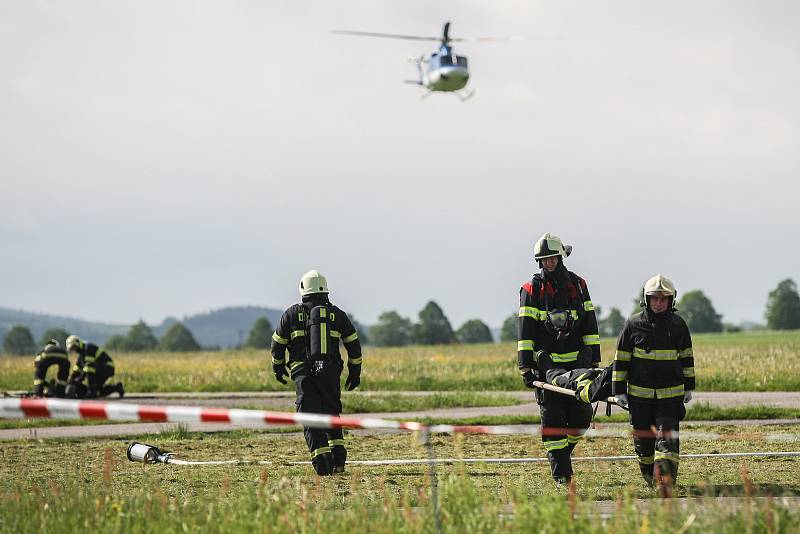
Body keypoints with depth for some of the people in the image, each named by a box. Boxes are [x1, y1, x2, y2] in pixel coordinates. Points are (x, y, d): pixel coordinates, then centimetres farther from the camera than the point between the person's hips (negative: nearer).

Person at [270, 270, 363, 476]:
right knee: (331, 414, 18)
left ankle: (321, 458, -19)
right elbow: (354, 345, 13)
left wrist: (278, 368, 27)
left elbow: (277, 345, 11)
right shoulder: (337, 314, 9)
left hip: (303, 374, -2)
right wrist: (355, 373, 23)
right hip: (331, 374, 2)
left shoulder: (293, 313, 5)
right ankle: (338, 454, 4)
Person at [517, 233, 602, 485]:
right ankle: (561, 474, -2)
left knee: (581, 415, 3)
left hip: (577, 361, 2)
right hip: (547, 364, -2)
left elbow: (589, 325, 10)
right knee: (552, 419, -4)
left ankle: (563, 451, 30)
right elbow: (525, 331, -3)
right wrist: (525, 367, -9)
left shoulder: (577, 285, 9)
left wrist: (594, 360, 5)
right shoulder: (532, 289, 1)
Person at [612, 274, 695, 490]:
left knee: (667, 437, -12)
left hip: (671, 393, 0)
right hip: (640, 392, 0)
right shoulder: (634, 324, -2)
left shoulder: (678, 325, 3)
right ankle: (649, 475, 29)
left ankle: (666, 478, -19)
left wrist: (689, 387, 15)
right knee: (643, 437, 7)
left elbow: (687, 357, 14)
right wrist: (619, 390, -1)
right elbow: (621, 359, 2)